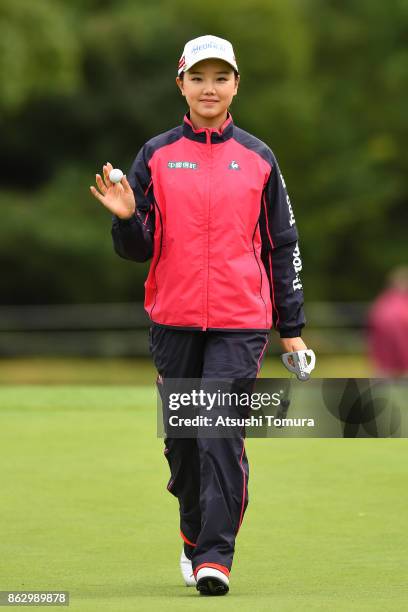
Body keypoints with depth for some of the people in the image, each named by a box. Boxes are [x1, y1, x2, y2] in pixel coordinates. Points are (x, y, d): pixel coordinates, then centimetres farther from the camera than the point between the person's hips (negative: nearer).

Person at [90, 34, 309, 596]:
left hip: (240, 323, -1)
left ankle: (216, 557, -12)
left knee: (223, 435, -13)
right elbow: (137, 249, 6)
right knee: (182, 439, 8)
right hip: (174, 320, 2)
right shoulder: (156, 155, 6)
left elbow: (283, 247, 10)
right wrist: (126, 216, -16)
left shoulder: (258, 159, 6)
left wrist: (291, 327, 7)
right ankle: (194, 534, 30)